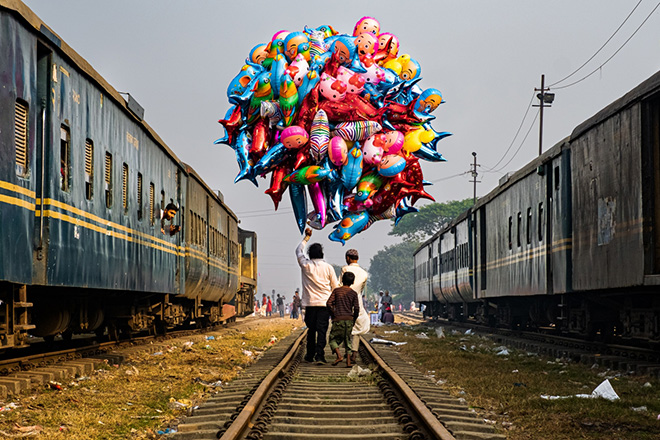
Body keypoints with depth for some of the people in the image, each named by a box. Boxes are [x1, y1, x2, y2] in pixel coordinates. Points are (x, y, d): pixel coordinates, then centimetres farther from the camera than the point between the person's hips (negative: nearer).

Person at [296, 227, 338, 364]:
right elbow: (335, 287, 5)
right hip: (324, 303, -1)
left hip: (310, 303, 1)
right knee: (322, 329, -4)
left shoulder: (305, 265, 0)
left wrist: (306, 237, 28)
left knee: (311, 329, 11)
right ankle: (320, 355, -11)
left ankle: (310, 355, 19)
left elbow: (298, 251, 21)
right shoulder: (328, 267, -1)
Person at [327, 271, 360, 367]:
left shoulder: (336, 290, 2)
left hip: (338, 319, -1)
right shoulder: (353, 293, 3)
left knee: (333, 339, 11)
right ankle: (348, 361, 3)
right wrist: (354, 319, 11)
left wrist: (332, 315, 8)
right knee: (348, 340, 12)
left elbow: (329, 303, -5)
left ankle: (339, 355, -11)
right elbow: (356, 308, -2)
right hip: (349, 319, 2)